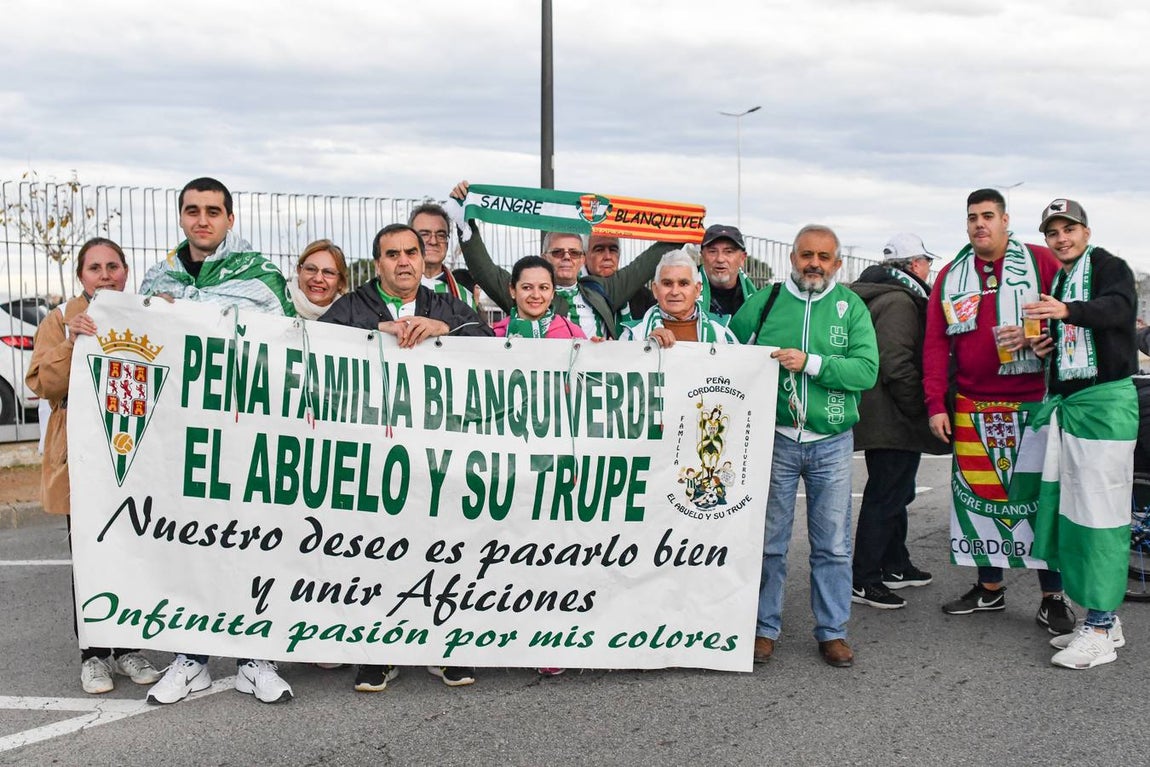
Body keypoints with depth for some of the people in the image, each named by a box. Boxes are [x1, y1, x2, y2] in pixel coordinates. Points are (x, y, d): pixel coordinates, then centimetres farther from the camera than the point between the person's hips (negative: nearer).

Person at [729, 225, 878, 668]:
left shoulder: (851, 307, 3)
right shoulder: (762, 303, 4)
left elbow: (866, 370, -8)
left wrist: (810, 362, -18)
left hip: (832, 442, 1)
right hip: (775, 437, 0)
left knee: (833, 545, 7)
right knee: (769, 540, 6)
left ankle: (832, 632, 19)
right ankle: (764, 629, 18)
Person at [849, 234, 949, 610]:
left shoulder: (893, 296, 18)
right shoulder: (899, 301, -17)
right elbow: (896, 364, -25)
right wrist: (918, 409, -17)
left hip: (886, 419, 11)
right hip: (893, 420, -11)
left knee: (895, 493, 20)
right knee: (885, 496, -6)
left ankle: (895, 565, 33)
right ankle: (863, 581, -1)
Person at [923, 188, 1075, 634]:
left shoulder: (1040, 262, -1)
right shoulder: (951, 276, 9)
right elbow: (935, 343, 6)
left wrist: (1033, 335, -18)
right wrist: (935, 404, -1)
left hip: (1034, 403, -3)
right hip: (972, 407, 4)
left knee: (1042, 494, 1)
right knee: (977, 494, 7)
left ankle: (1053, 597, 11)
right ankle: (989, 588, 21)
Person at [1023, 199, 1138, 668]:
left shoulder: (1109, 267, -5)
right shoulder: (1057, 283, 19)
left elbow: (1118, 308, -27)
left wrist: (1067, 311, -45)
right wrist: (1044, 348, 6)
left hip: (1106, 401, -9)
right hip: (1065, 402, 9)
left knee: (1100, 512, -9)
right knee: (1070, 510, 10)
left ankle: (1100, 632, -5)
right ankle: (1103, 621, 20)